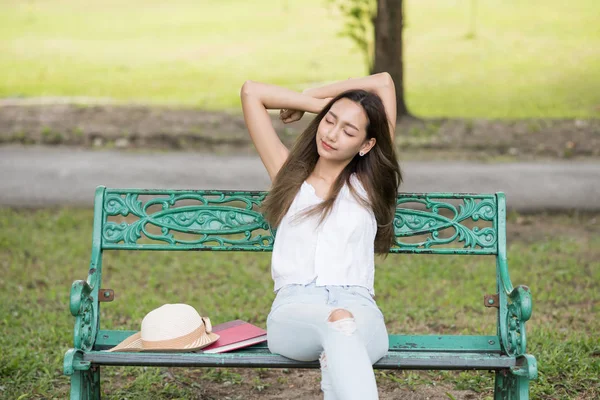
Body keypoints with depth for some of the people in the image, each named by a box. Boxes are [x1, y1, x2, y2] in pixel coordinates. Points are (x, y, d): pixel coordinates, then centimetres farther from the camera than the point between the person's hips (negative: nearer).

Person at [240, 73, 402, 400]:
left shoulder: (368, 185, 20)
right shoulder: (289, 174, 23)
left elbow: (384, 82, 19)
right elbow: (251, 92, 20)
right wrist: (321, 104, 23)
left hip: (357, 305, 0)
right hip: (294, 309, 0)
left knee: (345, 329, -40)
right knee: (339, 327, -39)